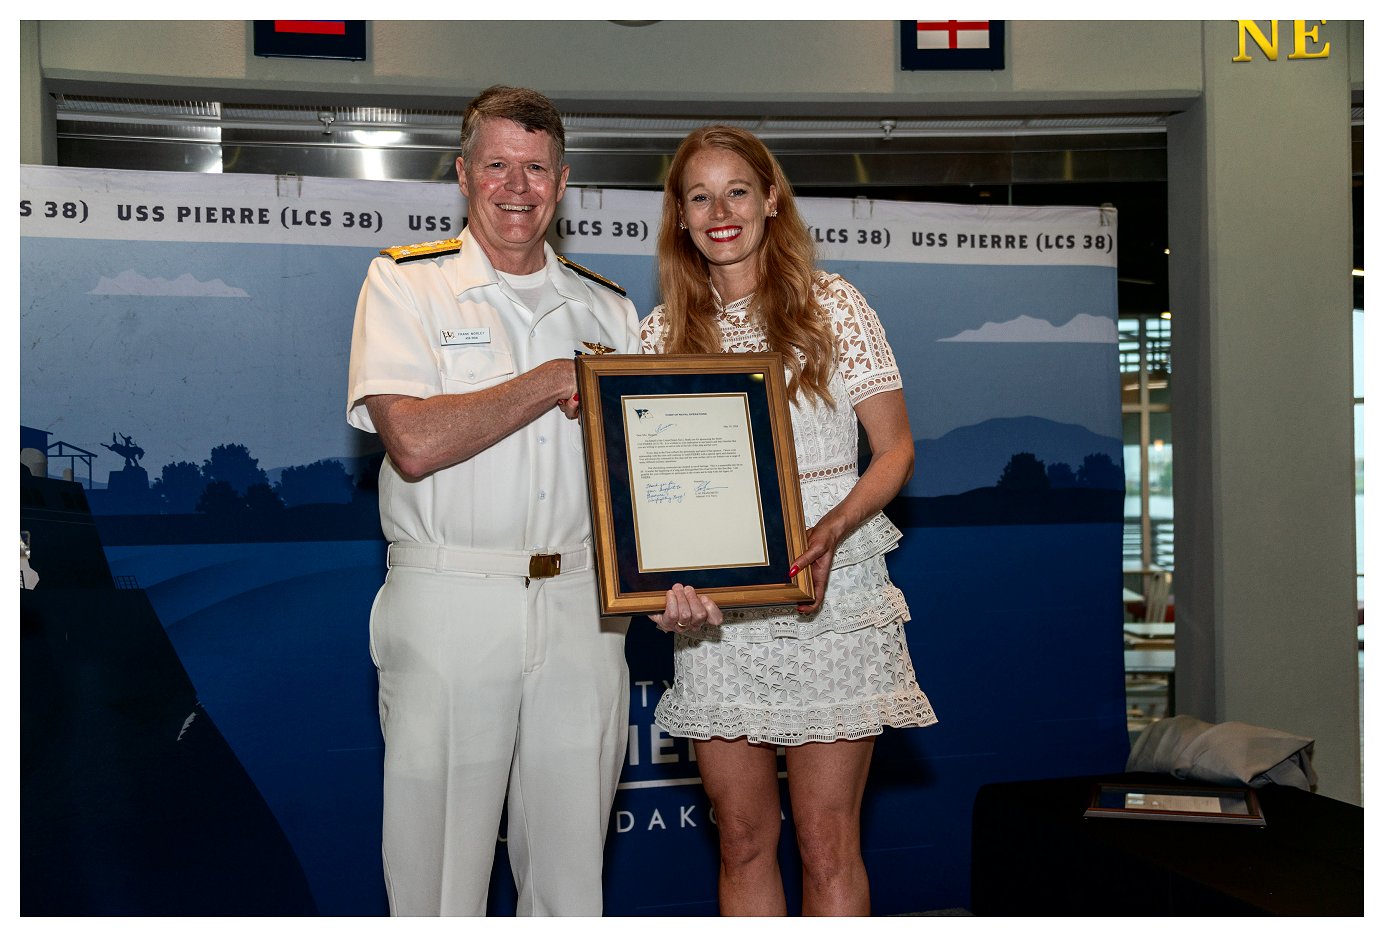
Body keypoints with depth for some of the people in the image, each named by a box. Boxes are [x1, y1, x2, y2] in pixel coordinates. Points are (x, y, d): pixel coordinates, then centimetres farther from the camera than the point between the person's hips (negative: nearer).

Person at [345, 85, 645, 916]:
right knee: (440, 855, 4)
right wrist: (555, 381, -9)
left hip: (582, 604, 3)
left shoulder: (607, 309, 13)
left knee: (572, 865, 10)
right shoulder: (405, 282, 2)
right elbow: (414, 442, -14)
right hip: (450, 603, -3)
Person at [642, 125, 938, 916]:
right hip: (714, 617, 3)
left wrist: (830, 531, -18)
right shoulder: (664, 334, 9)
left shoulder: (831, 304, 2)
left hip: (830, 601, -2)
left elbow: (896, 450, 1)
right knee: (743, 841, 10)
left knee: (828, 846, 0)